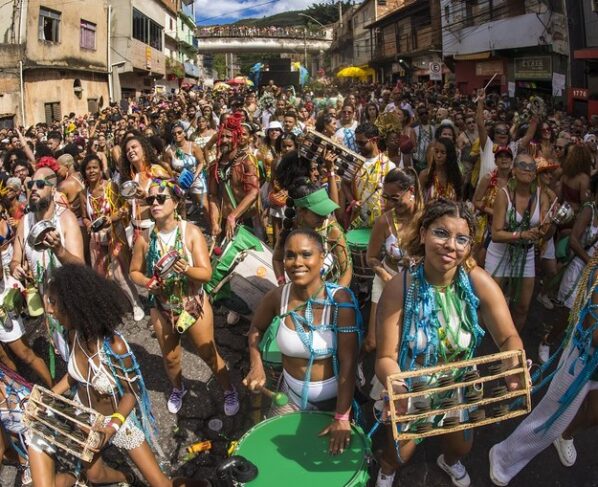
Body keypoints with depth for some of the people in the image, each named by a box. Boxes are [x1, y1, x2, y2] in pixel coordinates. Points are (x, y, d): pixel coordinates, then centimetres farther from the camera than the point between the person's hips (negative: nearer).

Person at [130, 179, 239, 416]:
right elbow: (135, 271, 2)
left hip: (194, 304, -3)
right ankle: (178, 388, 51)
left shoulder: (191, 232, -19)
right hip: (161, 307, 3)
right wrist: (148, 283, -19)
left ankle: (229, 390, 36)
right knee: (170, 358, 20)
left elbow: (206, 273, -21)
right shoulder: (145, 237, -11)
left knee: (209, 354, 9)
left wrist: (186, 269, -41)